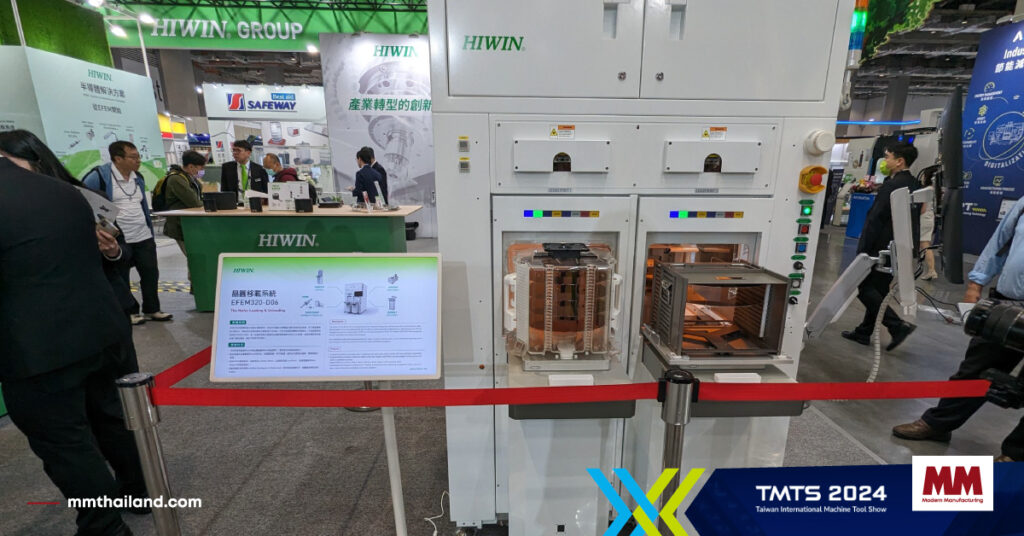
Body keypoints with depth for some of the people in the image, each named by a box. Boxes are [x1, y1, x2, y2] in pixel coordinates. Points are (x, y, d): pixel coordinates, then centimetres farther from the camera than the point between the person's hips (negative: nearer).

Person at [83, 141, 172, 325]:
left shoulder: (138, 178, 10)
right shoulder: (100, 175, -11)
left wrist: (151, 233, 15)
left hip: (143, 237, 6)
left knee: (151, 273, 9)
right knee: (121, 278, 8)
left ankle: (152, 309, 21)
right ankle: (129, 312, 20)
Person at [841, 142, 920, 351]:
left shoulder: (892, 185, -16)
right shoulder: (913, 185, 13)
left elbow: (876, 219, -19)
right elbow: (912, 221, 17)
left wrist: (863, 249, -16)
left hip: (883, 247, -9)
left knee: (864, 288, -1)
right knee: (878, 290, 13)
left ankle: (898, 326, -5)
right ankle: (864, 332, 20)